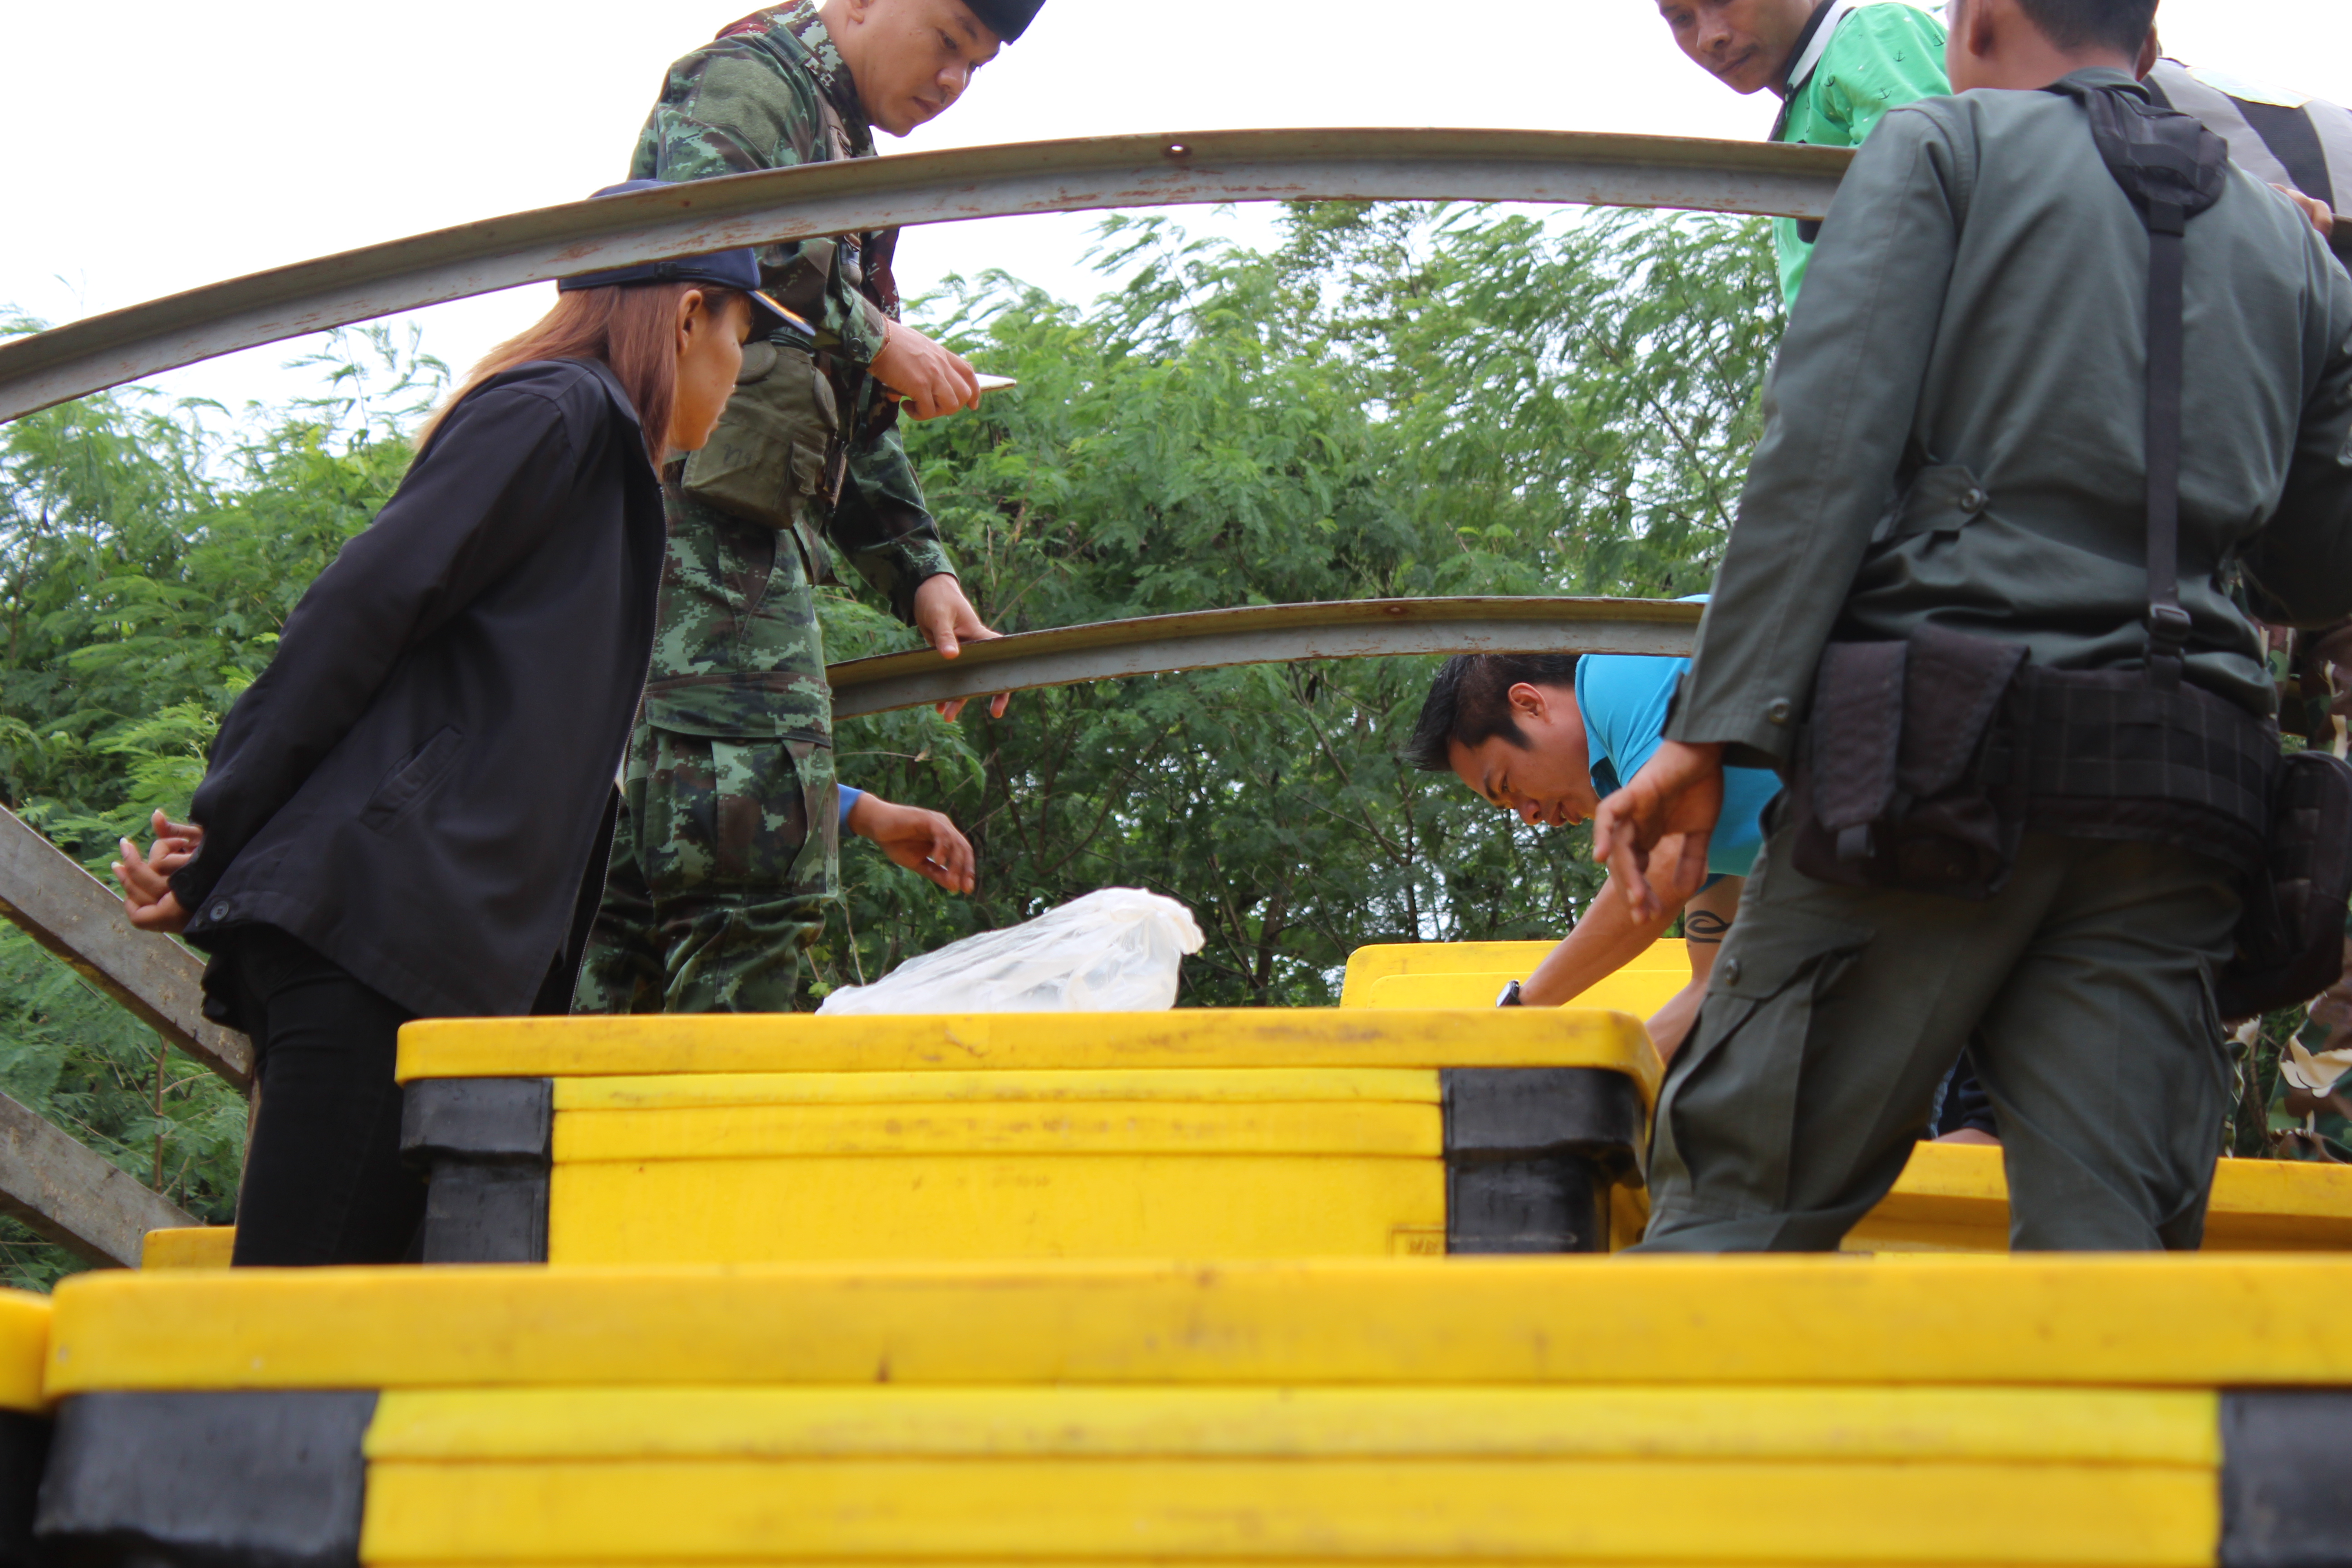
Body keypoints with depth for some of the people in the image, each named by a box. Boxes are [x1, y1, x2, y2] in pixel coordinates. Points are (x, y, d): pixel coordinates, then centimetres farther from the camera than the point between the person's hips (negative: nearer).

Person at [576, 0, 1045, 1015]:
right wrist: (873, 338, -10)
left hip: (752, 528, 10)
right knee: (762, 856, -18)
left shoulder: (847, 166, 31)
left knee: (641, 874, 4)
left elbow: (857, 430, 29)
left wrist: (921, 574, 17)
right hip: (701, 500, -10)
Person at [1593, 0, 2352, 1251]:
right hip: (2179, 794, 5)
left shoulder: (1942, 147, 8)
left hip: (1940, 740, -4)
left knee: (1738, 1198, -3)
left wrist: (1713, 731, -9)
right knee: (2108, 1244, 0)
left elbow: (1824, 451, -5)